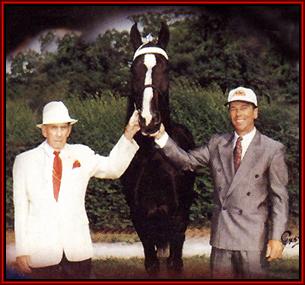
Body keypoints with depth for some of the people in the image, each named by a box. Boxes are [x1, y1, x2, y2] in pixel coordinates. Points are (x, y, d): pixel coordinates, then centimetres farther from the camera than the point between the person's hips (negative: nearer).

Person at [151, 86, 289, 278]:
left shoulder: (273, 150, -4)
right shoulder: (217, 144, 8)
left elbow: (279, 197, -6)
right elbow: (187, 160, 3)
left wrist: (276, 237, -11)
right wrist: (161, 136, -9)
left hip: (253, 239, -4)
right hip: (221, 236, 4)